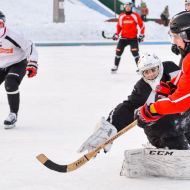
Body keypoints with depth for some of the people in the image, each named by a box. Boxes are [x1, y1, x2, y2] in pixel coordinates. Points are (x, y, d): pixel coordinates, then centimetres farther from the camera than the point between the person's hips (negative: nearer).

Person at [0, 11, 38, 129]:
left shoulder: (12, 36, -26)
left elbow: (30, 47, -19)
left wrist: (32, 65, -24)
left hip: (18, 64, -6)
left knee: (11, 85, -29)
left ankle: (13, 115, -16)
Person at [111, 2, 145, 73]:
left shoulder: (135, 16, -6)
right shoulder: (121, 16, 4)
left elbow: (142, 25, 0)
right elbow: (119, 26, 15)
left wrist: (141, 35, -3)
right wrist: (116, 34, 5)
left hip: (133, 38, -3)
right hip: (123, 37, 3)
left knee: (135, 52, -13)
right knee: (118, 51, 1)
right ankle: (115, 67, 14)